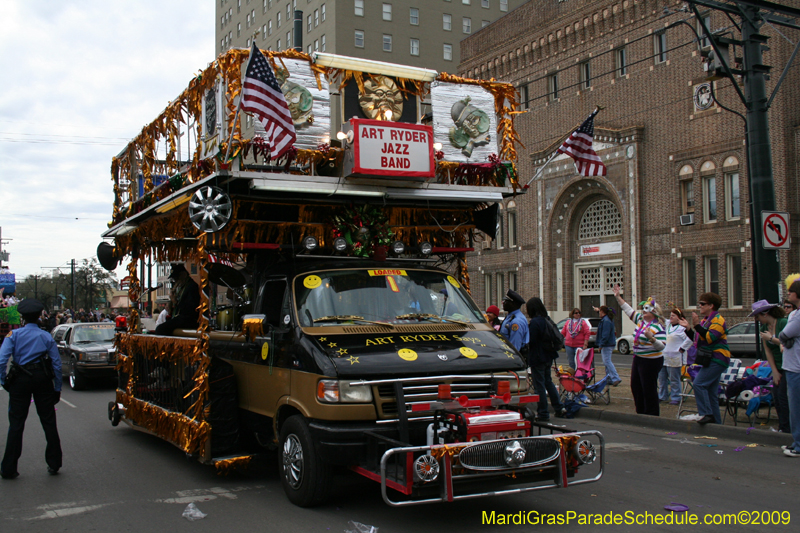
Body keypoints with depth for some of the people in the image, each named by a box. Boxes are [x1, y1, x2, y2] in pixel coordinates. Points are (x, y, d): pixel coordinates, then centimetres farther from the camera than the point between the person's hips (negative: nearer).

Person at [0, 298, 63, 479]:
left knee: (16, 423, 5)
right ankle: (54, 464, 17)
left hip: (21, 381, -1)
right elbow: (57, 364, -1)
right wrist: (57, 388, 7)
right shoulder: (47, 337, 2)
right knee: (49, 422, 10)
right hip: (43, 380, 1)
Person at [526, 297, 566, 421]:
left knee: (539, 385, -1)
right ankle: (559, 408, 22)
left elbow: (531, 341, -19)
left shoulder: (535, 322, -19)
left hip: (537, 358, -8)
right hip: (548, 357, 9)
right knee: (548, 382, 19)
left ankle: (543, 413, 4)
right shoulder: (547, 320, 7)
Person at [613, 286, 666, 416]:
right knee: (635, 386, 15)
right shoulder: (640, 320, 9)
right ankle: (640, 413, 26)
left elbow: (661, 346, -21)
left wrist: (651, 338, -37)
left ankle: (652, 416, 3)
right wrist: (618, 297, 18)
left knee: (649, 389, -5)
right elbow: (629, 310, 20)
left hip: (650, 361, -9)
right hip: (638, 359, 9)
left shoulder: (657, 327, -15)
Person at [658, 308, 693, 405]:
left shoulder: (682, 328, -12)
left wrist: (681, 349, -19)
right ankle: (662, 396, 24)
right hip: (663, 357, 8)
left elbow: (690, 339, -22)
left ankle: (675, 398, 9)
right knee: (662, 378, 13)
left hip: (674, 358, -8)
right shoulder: (667, 324, 12)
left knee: (674, 380, 0)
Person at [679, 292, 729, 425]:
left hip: (717, 360, -10)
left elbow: (710, 337, -24)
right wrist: (688, 328, 6)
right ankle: (716, 421, 14)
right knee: (711, 392, 10)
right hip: (711, 360, 10)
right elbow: (697, 341, 18)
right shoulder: (705, 320, 19)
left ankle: (707, 414, -18)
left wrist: (697, 325, -25)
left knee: (699, 384, -20)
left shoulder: (717, 319, -10)